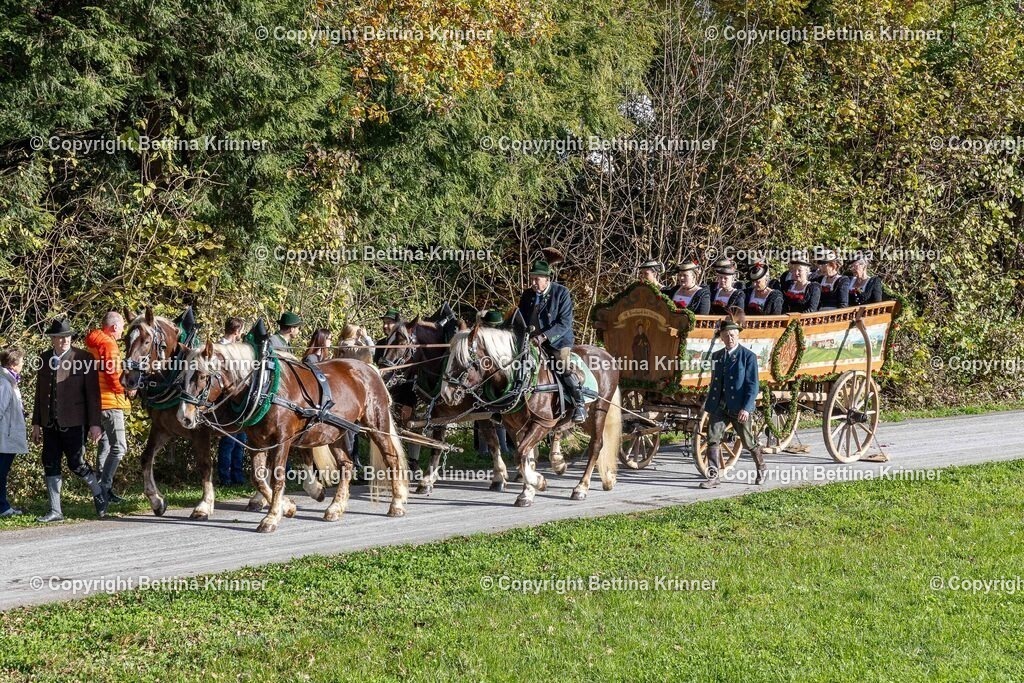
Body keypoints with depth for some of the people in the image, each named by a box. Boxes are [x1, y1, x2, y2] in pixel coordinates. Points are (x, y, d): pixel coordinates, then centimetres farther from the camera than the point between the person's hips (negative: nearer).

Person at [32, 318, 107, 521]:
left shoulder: (84, 358, -6)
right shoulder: (45, 359, 9)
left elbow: (93, 393, -7)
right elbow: (40, 392, 14)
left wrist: (95, 424, -11)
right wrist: (36, 422, 13)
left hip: (74, 423, -5)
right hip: (50, 424, 5)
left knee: (76, 463, -5)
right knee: (50, 465, 5)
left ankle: (99, 494, 21)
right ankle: (55, 511, 13)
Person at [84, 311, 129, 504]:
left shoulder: (94, 343, 16)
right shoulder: (109, 344, -13)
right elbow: (112, 374, -21)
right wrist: (124, 389, -7)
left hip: (98, 402, 10)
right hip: (110, 402, -10)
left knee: (105, 445, 15)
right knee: (119, 447, -9)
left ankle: (102, 488, 18)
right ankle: (104, 486, -15)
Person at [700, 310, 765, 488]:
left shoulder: (748, 356, -6)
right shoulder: (716, 356, 11)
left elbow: (752, 386, -11)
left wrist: (746, 408, -20)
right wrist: (709, 405, 16)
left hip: (739, 408, -4)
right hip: (719, 407, 4)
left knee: (749, 441, 10)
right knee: (712, 439, -11)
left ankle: (761, 468, 34)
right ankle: (713, 476, -11)